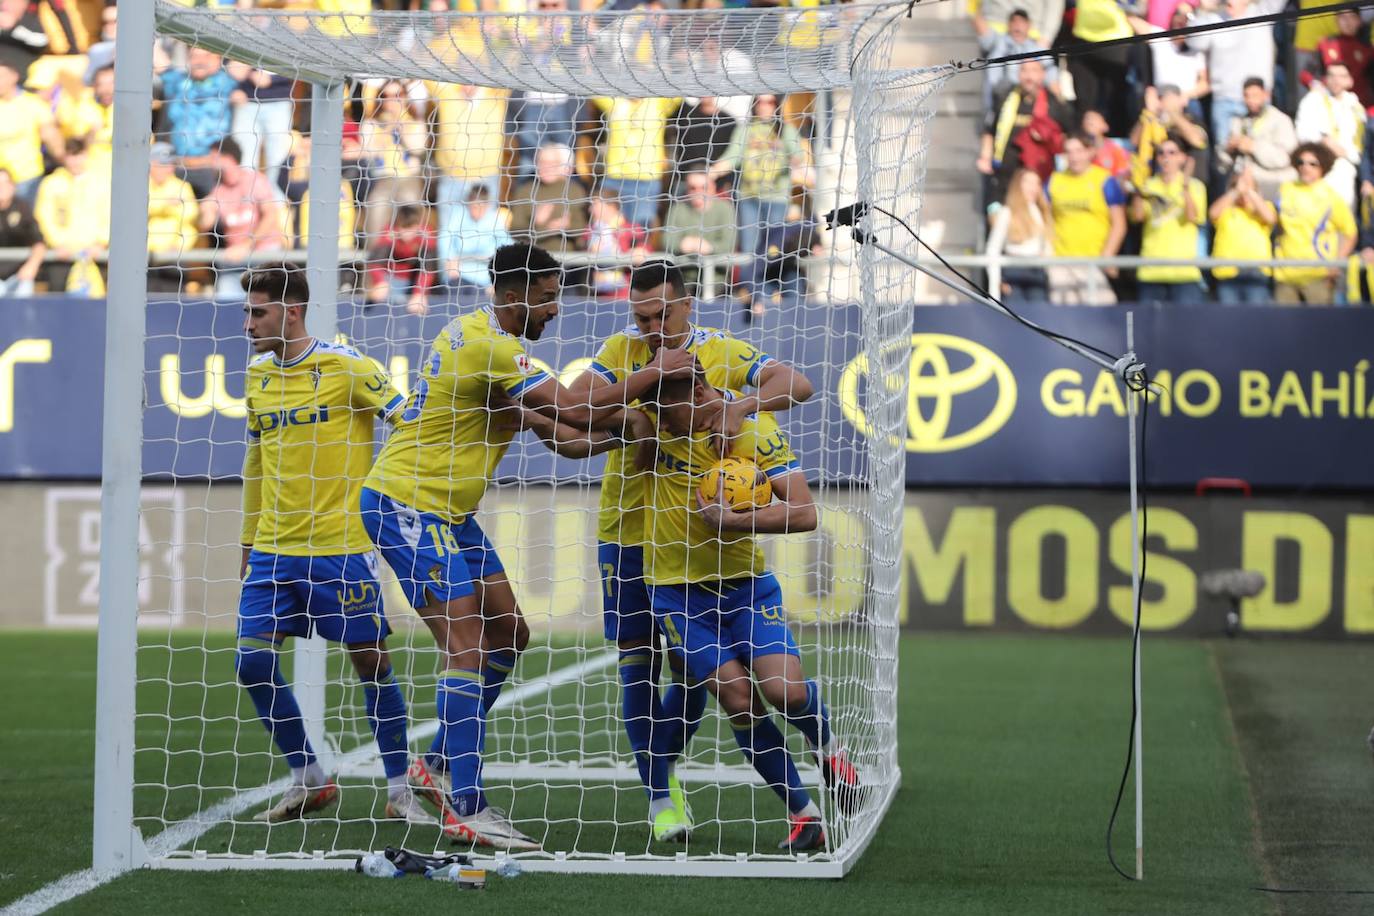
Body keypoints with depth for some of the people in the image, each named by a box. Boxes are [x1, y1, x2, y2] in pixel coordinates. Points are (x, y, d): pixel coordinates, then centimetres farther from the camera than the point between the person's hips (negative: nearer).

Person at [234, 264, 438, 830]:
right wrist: (248, 544, 21)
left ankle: (399, 793, 11)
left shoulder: (344, 366, -8)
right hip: (273, 550, 6)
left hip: (342, 548, -6)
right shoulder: (257, 375, 10)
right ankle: (307, 781, 13)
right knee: (251, 661, -2)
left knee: (371, 662, -1)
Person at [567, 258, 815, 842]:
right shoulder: (621, 351, 1)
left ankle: (663, 768, 29)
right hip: (627, 535, 0)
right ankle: (661, 798, 7)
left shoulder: (722, 352, -2)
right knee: (639, 669, -2)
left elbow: (797, 385, -14)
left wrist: (742, 405, -33)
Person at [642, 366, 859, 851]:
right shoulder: (652, 420, -9)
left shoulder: (754, 426, -13)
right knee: (738, 697, -10)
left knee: (786, 691, -16)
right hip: (676, 589, 1)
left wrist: (732, 520, -25)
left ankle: (827, 747, 21)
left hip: (744, 580, -1)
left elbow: (804, 513, -17)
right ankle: (802, 814, 6)